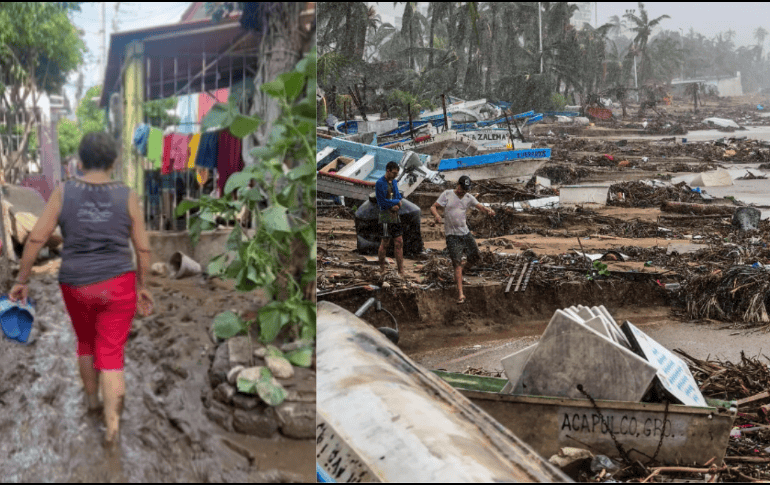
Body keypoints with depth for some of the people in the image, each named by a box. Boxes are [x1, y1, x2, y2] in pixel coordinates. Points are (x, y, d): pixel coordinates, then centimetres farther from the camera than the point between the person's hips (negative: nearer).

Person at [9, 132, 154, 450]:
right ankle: (112, 428, -3)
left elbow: (36, 238, -6)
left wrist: (22, 280, 3)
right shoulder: (127, 197, -5)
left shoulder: (63, 193, -5)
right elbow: (143, 248, -1)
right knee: (111, 355, 4)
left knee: (86, 342, 26)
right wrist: (142, 287, 10)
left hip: (76, 287, 1)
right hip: (117, 286, -1)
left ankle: (92, 400, 41)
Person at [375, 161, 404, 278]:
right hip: (386, 216, -7)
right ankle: (382, 269, 11)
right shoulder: (380, 183, -11)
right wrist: (397, 202, -6)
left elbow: (398, 197, 15)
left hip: (395, 216, 7)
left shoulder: (394, 182, 14)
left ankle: (401, 272, 3)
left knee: (399, 243, 3)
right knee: (385, 243, -2)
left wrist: (396, 205, -8)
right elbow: (382, 202, -15)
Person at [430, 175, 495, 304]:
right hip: (452, 235, -5)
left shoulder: (468, 197, 8)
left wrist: (489, 210, -25)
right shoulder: (447, 194, -3)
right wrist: (437, 215, -29)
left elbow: (480, 206, -1)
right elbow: (433, 207, -6)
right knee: (457, 263, -10)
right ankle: (460, 294, -9)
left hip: (465, 232, 5)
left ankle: (462, 266, 39)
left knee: (475, 257, 6)